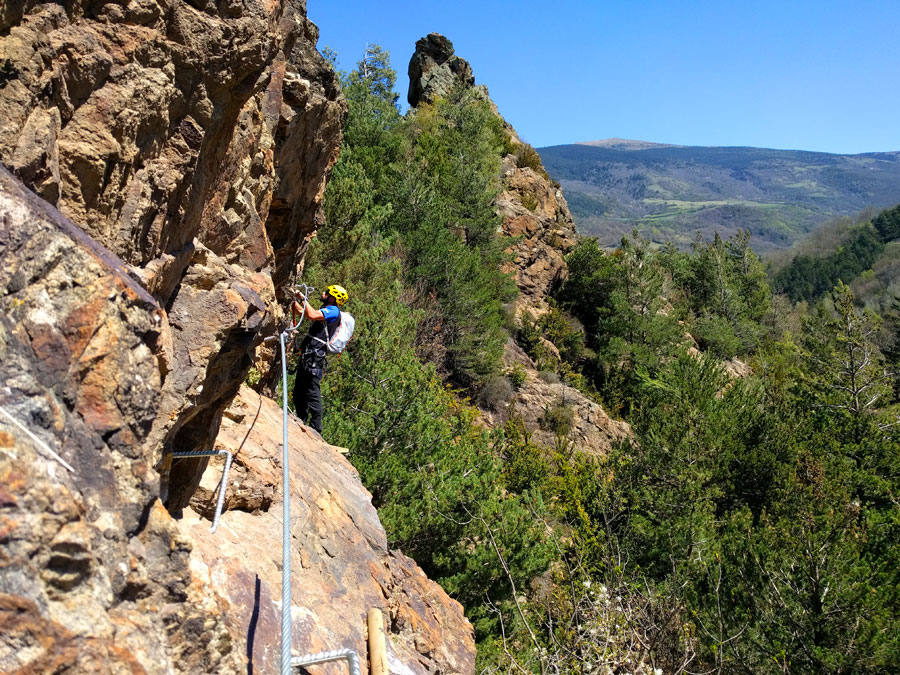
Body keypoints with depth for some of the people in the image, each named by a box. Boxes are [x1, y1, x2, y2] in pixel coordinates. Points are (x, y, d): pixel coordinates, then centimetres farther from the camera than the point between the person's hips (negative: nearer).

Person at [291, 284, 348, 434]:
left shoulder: (333, 311, -6)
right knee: (298, 393, 14)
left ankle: (315, 429, -9)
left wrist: (304, 298, -12)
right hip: (307, 357, 10)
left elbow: (312, 315, -23)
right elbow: (301, 311, 34)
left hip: (315, 357, -10)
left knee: (312, 393, -12)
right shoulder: (325, 311, 25)